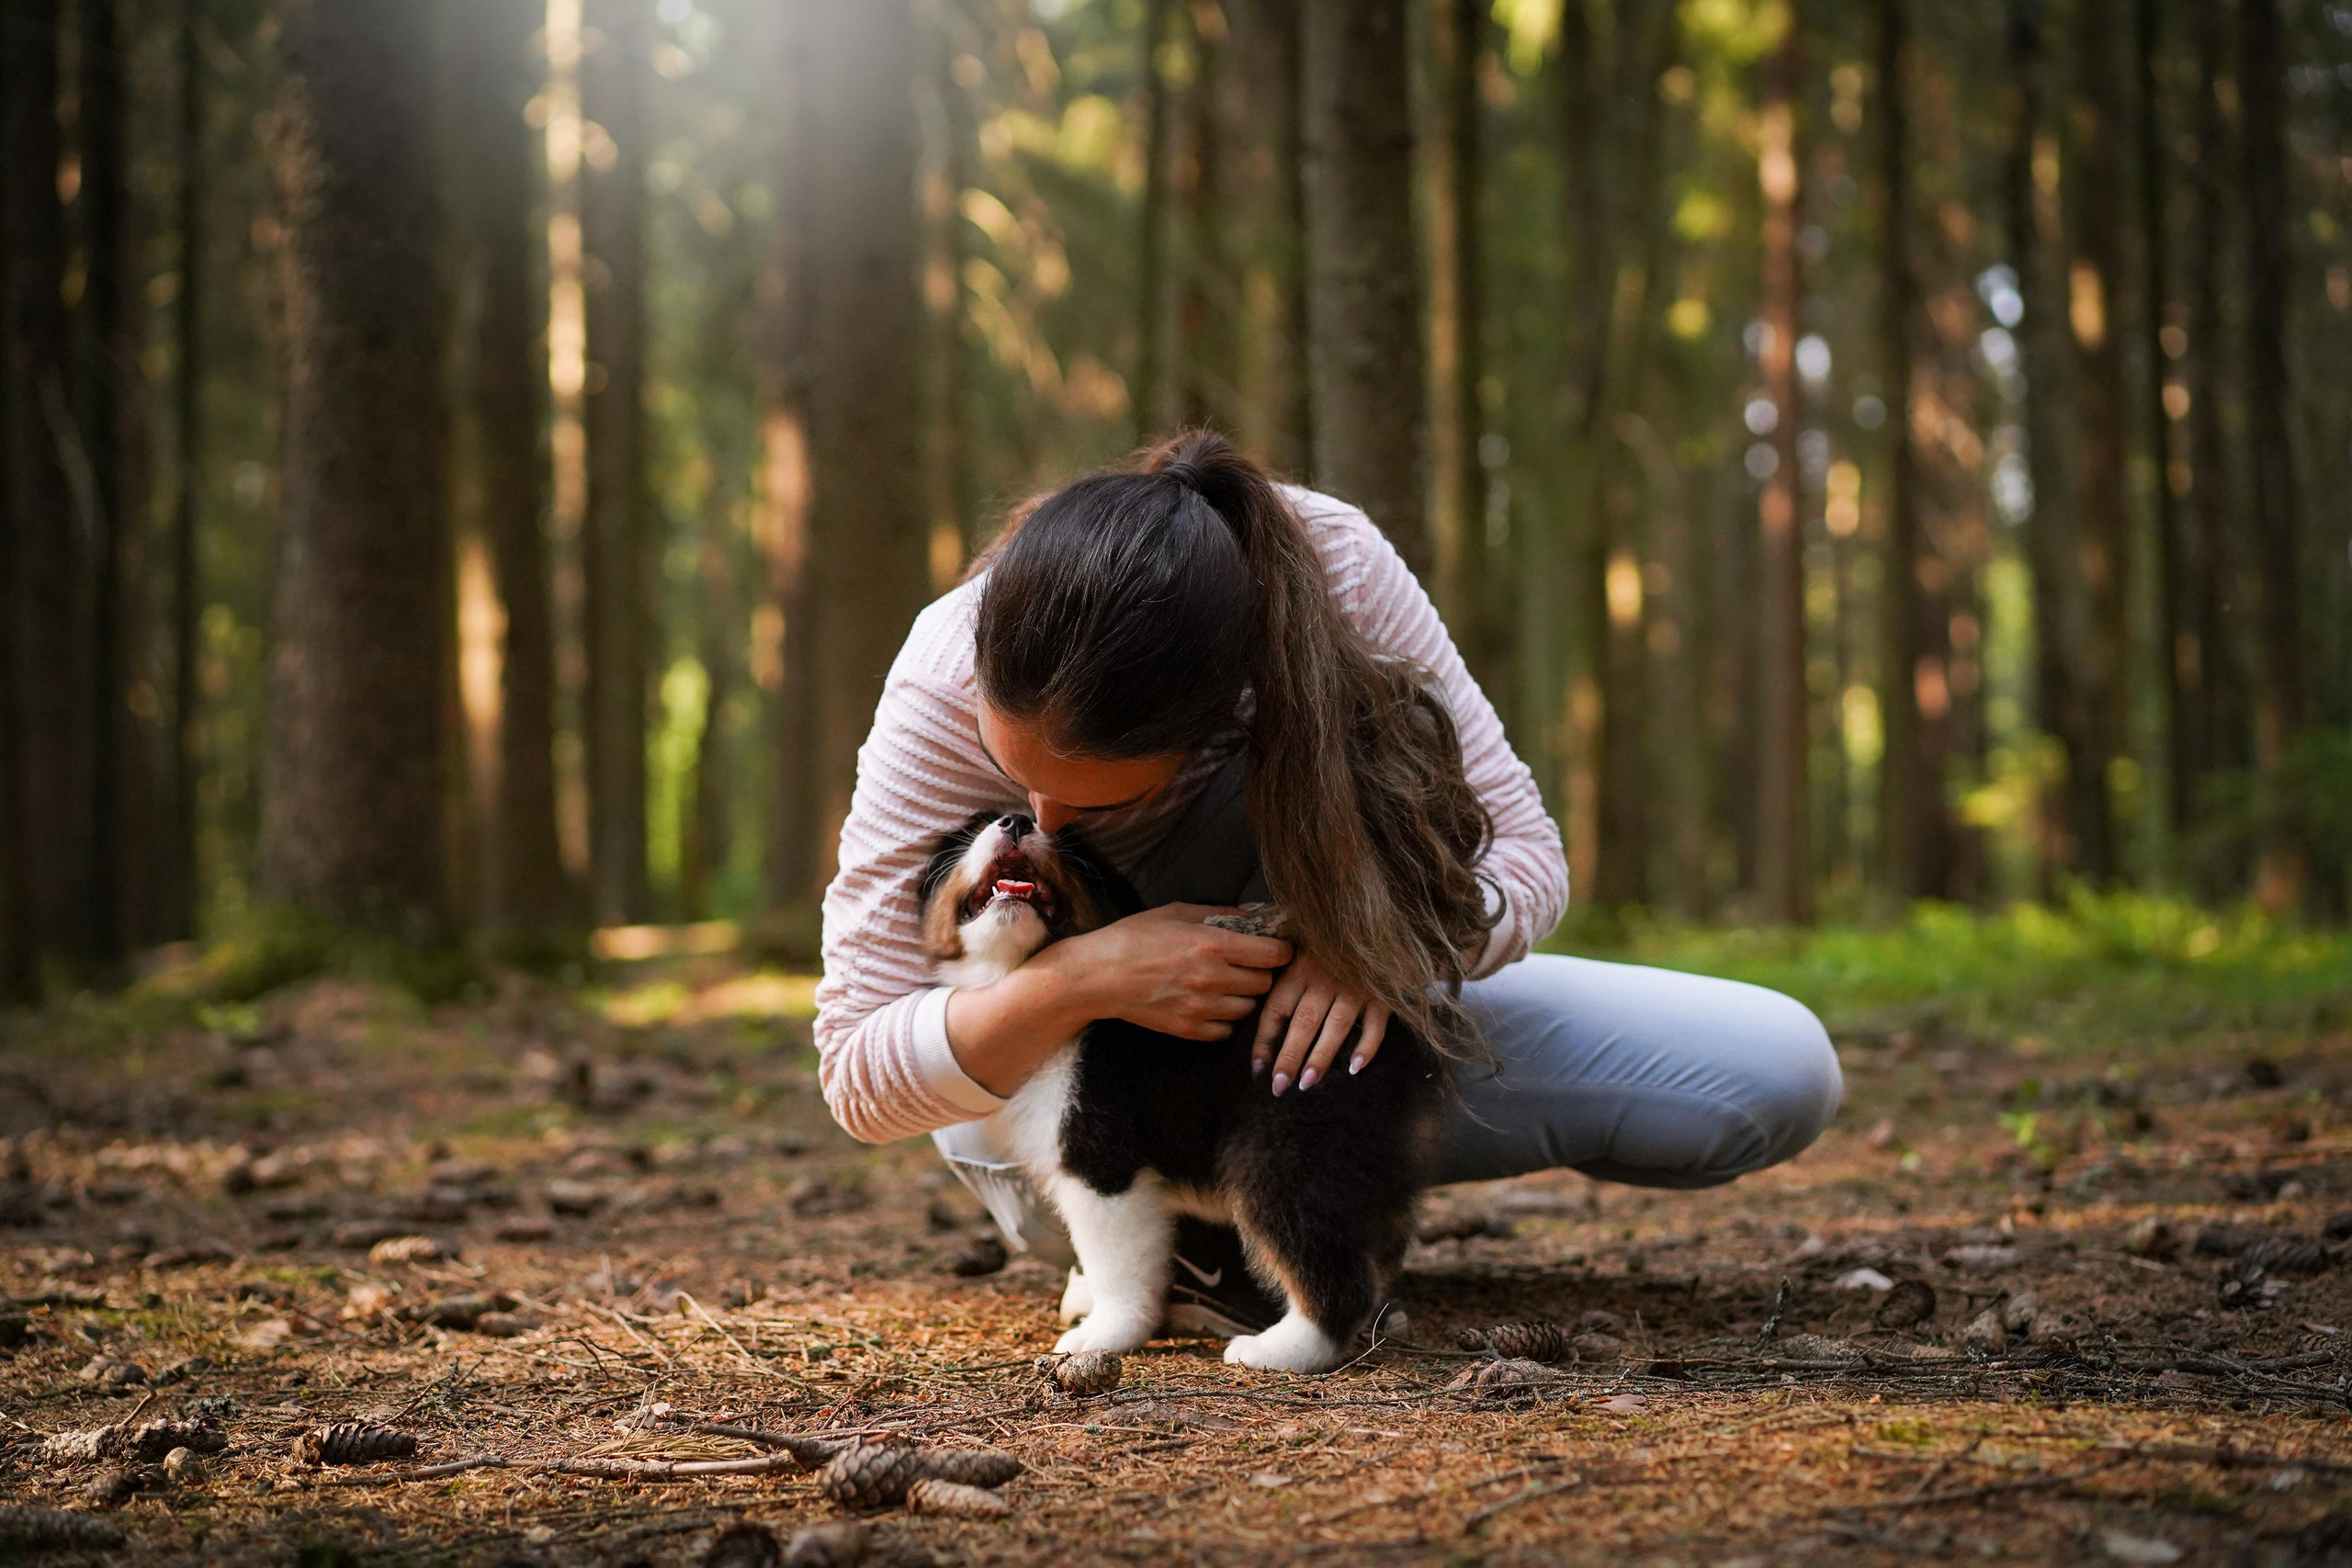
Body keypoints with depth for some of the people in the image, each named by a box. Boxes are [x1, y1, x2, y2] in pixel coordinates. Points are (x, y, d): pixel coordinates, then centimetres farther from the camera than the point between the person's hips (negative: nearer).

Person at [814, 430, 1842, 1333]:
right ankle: (1196, 1239, -16)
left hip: (1297, 1011, 3)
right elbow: (857, 1078, -27)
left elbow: (1522, 850, -18)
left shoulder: (1330, 567, -28)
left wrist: (1384, 938, -40)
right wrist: (1083, 979, -45)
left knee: (1780, 1078, -11)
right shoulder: (949, 686, -30)